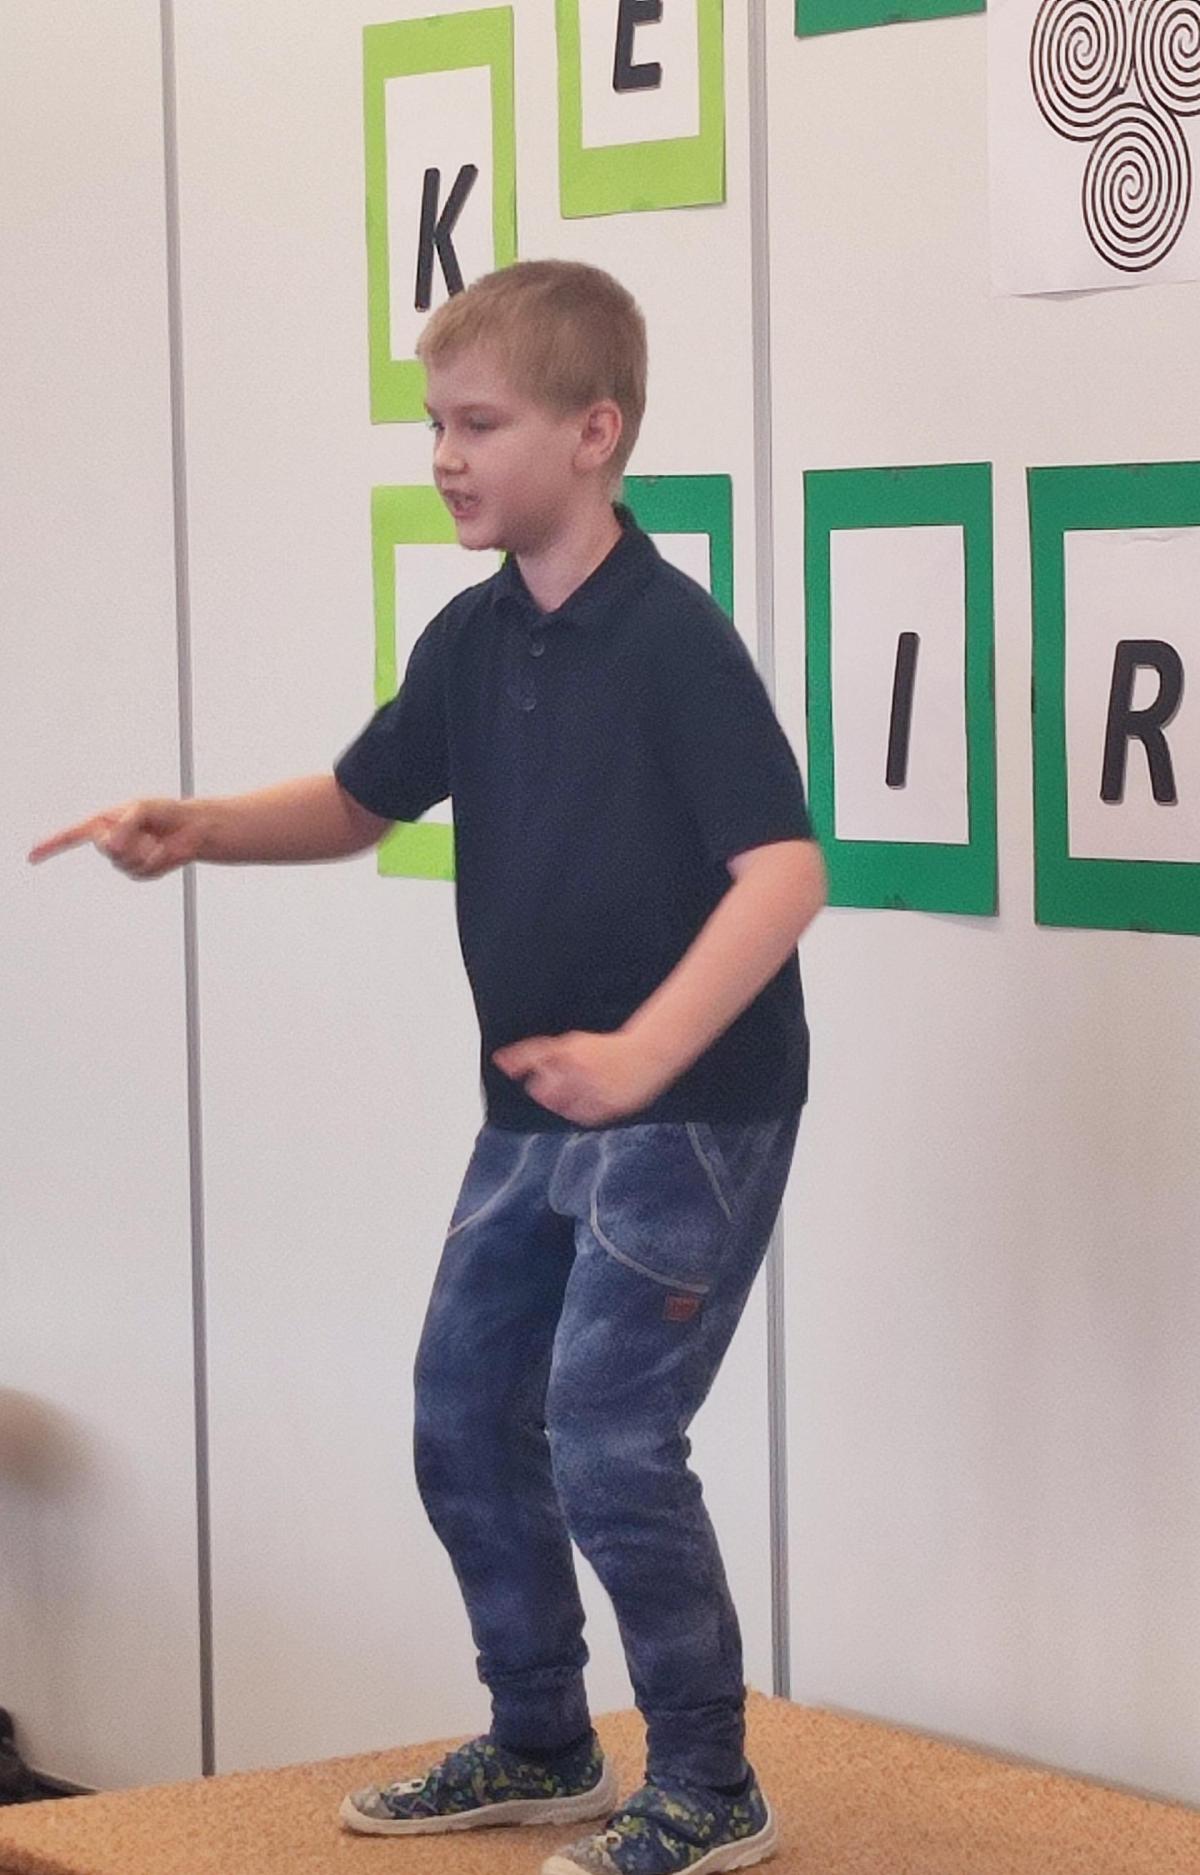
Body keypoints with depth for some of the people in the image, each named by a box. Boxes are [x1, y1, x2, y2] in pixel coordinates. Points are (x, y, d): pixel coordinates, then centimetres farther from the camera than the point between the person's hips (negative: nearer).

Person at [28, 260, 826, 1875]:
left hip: (694, 1115, -9)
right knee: (467, 1421, 15)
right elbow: (360, 804, 18)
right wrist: (195, 830, 1)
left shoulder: (674, 639, -19)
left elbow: (784, 874, -27)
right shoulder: (473, 642, 5)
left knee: (608, 1443, -10)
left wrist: (642, 1056, -37)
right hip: (539, 1114, 9)